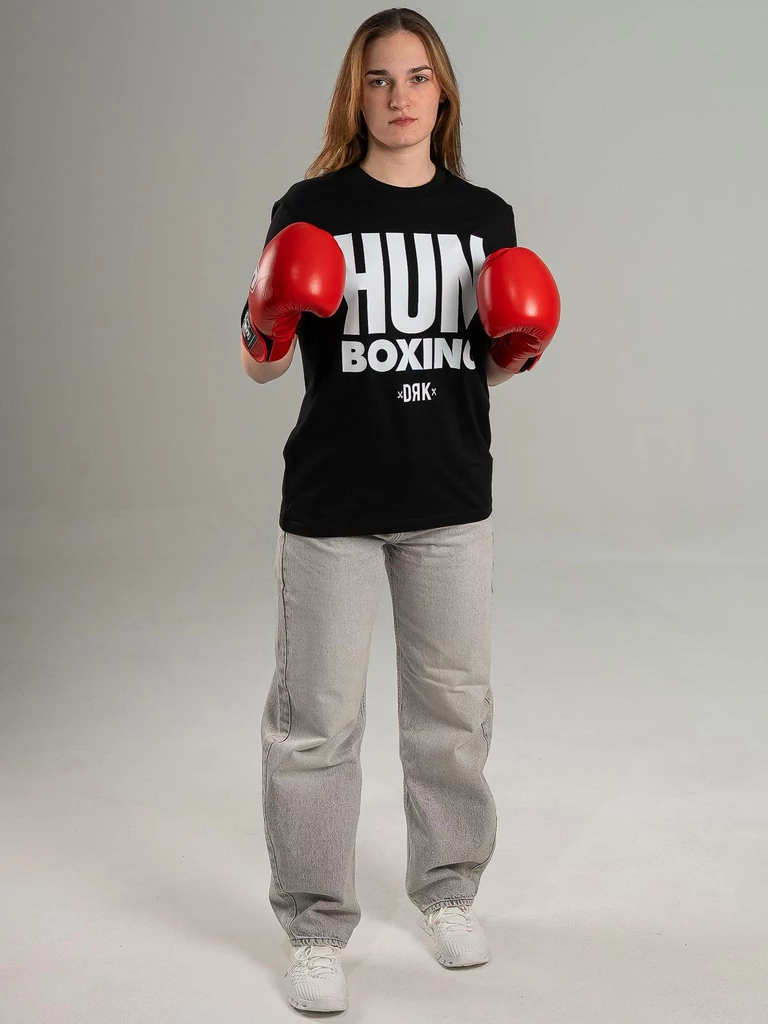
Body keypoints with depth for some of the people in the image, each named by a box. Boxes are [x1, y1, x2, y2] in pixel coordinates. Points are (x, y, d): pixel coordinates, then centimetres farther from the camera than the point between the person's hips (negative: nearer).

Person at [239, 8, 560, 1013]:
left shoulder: (485, 216, 5)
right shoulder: (312, 208, -4)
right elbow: (261, 364, -2)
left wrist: (525, 345, -7)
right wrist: (271, 324, -22)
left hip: (451, 500, 3)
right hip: (332, 503, -3)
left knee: (453, 706, 14)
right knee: (318, 717, 3)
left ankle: (448, 891, 35)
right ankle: (316, 931, 18)